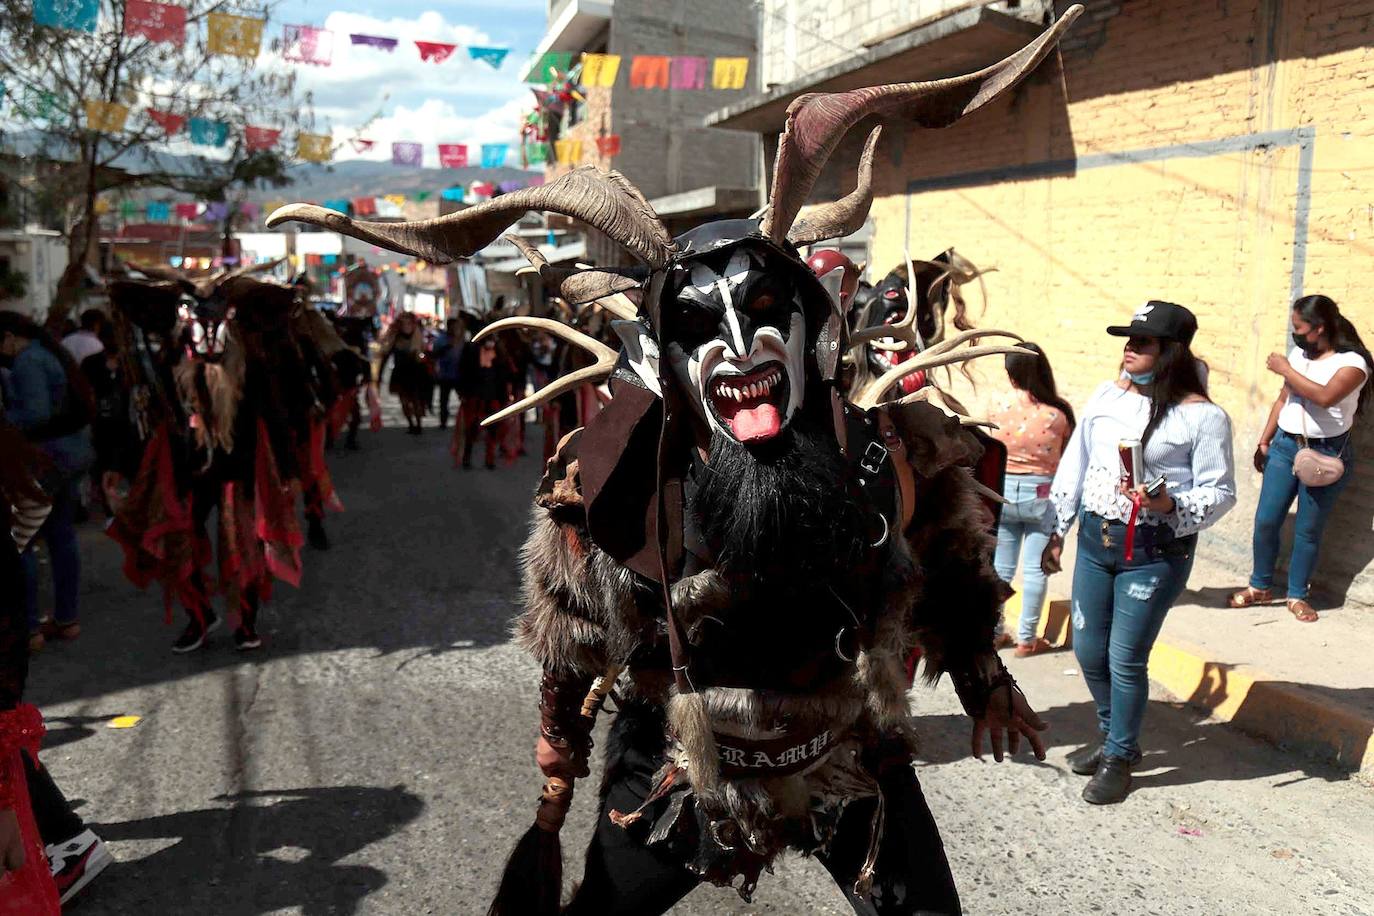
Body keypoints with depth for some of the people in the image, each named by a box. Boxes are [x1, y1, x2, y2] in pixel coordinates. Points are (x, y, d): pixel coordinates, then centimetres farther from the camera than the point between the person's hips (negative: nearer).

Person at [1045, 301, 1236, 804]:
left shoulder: (1202, 416, -10)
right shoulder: (1108, 395, 4)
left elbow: (1220, 492, -6)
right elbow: (1075, 463, 9)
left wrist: (1170, 504, -25)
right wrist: (1057, 531, 10)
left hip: (1154, 552, -5)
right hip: (1095, 540, 5)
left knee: (1125, 660, 1)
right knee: (1088, 650, 13)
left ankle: (1119, 758, 23)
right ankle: (1111, 733, 38)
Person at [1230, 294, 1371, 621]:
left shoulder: (1352, 362, -11)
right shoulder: (1298, 354, 6)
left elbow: (1325, 397, -29)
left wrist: (1285, 370, -19)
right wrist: (1264, 442, 14)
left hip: (1325, 454, -5)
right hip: (1284, 446, 5)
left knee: (1308, 530, 5)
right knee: (1265, 521, 3)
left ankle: (1297, 595, 19)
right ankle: (1260, 586, 19)